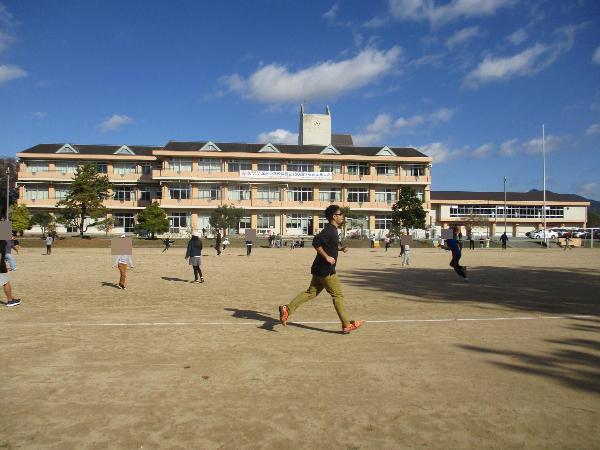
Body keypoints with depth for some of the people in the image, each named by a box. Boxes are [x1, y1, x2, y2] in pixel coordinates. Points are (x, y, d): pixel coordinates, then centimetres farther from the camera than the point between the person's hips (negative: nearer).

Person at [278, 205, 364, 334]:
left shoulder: (332, 230, 14)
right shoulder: (329, 230, -18)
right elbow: (316, 242, -29)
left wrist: (341, 248, 13)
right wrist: (326, 257, -24)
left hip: (320, 269, 10)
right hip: (326, 270, -10)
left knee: (311, 292, 12)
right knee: (338, 296, 0)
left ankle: (287, 309, 9)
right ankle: (347, 325, 8)